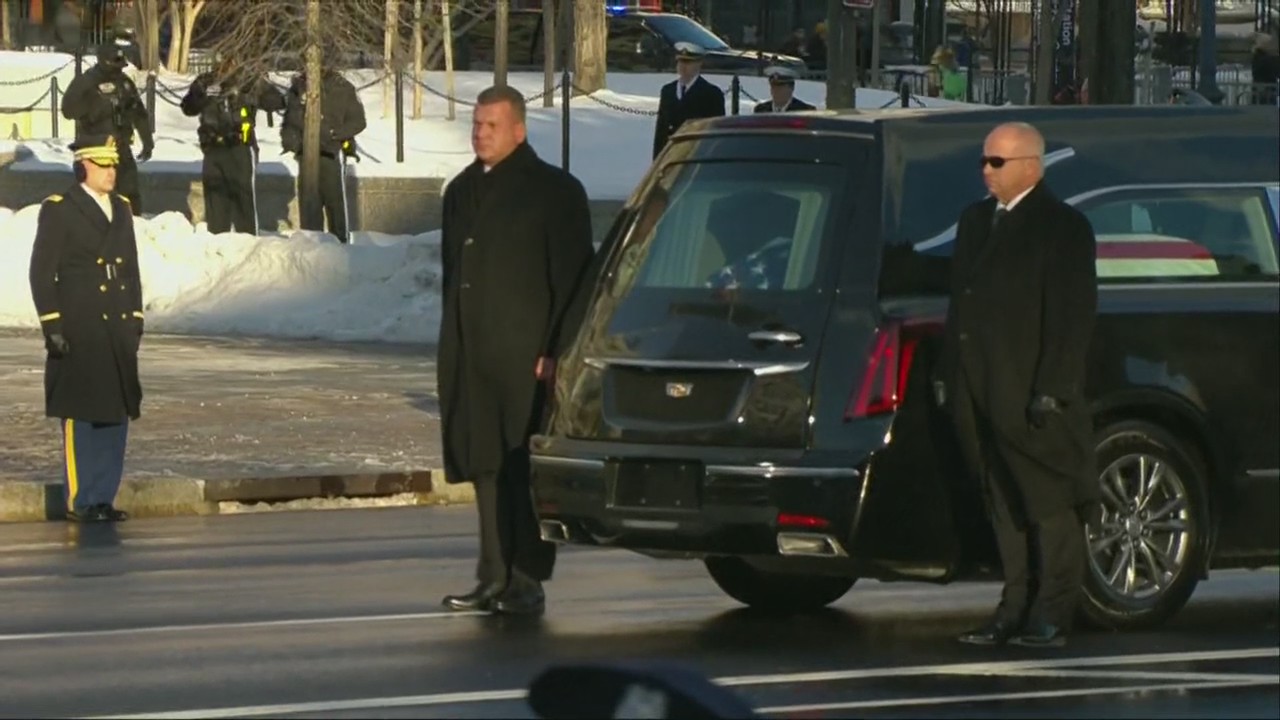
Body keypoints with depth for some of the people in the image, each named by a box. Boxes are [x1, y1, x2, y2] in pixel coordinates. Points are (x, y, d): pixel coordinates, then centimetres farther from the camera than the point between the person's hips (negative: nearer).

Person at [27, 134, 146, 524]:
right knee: (80, 416, -3)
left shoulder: (121, 208, 15)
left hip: (117, 331, 6)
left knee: (115, 415, 7)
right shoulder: (58, 210, -4)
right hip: (79, 331, -6)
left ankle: (103, 497, 15)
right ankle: (79, 500, 3)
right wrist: (52, 325, -12)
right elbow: (42, 272, -6)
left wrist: (136, 320, 13)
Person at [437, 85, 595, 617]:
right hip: (471, 353, 6)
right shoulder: (462, 191, 17)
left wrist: (556, 352, -13)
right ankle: (494, 578, 13)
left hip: (524, 354, -6)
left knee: (525, 468, -5)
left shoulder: (554, 191, -3)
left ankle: (528, 582, -2)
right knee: (486, 466, 8)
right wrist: (452, 346, 15)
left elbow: (573, 276, -7)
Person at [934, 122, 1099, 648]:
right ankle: (1017, 610, 14)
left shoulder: (1062, 227, -7)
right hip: (981, 396, 7)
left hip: (1030, 396, -7)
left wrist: (1052, 389, -17)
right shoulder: (975, 220, 17)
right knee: (1005, 509, 10)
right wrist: (947, 375, 13)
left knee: (1048, 506, -3)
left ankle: (1052, 616, 0)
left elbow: (1073, 316, -11)